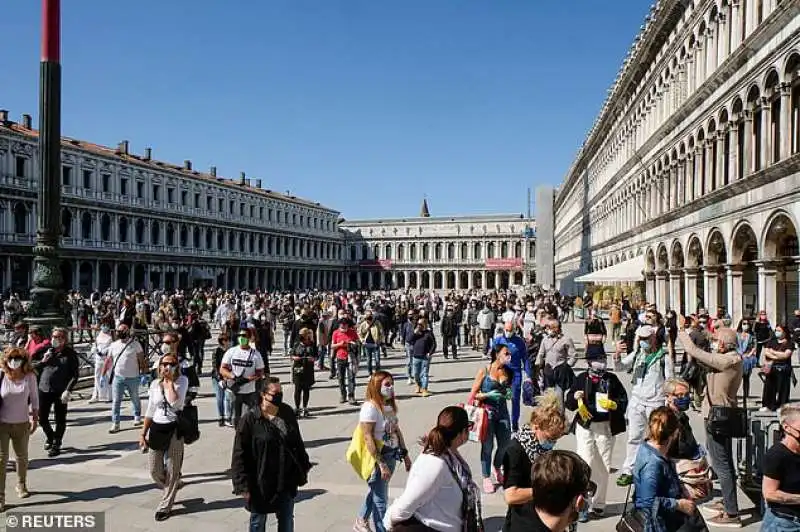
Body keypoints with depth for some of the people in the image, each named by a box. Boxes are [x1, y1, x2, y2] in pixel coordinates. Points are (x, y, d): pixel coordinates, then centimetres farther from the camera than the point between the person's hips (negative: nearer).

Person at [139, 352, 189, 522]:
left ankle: (164, 506, 21)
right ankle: (171, 488, 39)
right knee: (155, 471, 9)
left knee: (172, 470, 5)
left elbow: (175, 402, -25)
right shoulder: (155, 384, 3)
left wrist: (169, 381, -18)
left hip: (174, 429, -4)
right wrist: (143, 433, 8)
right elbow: (150, 411, 10)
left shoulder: (182, 380, -8)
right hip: (156, 428, 4)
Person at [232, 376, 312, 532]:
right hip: (261, 484, -4)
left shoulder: (287, 413, -1)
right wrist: (243, 485, -15)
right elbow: (240, 455, -14)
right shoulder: (250, 419, -16)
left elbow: (297, 443, 9)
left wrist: (303, 468, 11)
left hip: (287, 481, 4)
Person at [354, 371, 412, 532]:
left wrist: (405, 454, 12)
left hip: (392, 455, 8)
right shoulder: (370, 407, -20)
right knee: (380, 498, 5)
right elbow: (368, 438, -22)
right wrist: (381, 463, -21)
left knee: (376, 491, 23)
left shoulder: (390, 405, 4)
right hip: (377, 457, -8)